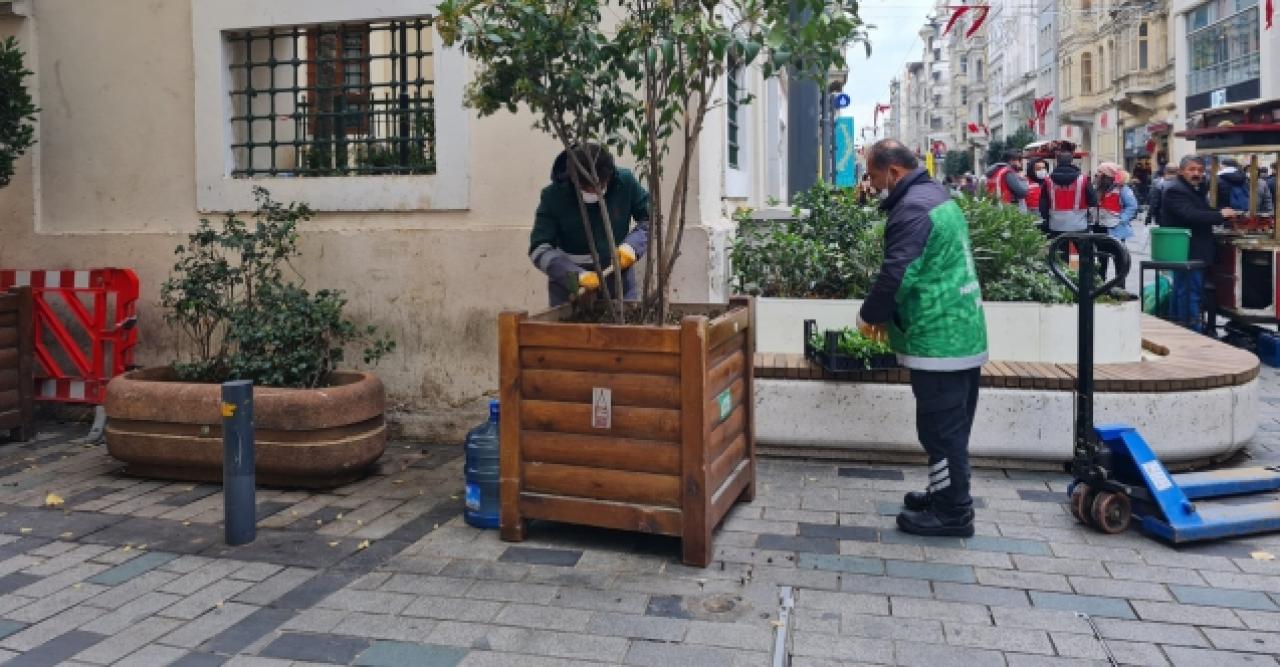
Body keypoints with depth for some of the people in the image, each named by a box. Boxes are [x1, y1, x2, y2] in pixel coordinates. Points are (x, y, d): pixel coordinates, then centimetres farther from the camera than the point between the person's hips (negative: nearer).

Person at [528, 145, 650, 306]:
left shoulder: (625, 182, -12)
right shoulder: (553, 196, -16)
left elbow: (651, 218, 1)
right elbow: (539, 250, -18)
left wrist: (632, 245, -18)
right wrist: (578, 275, -31)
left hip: (618, 275, 1)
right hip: (568, 279, -1)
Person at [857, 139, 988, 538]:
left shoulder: (912, 209, -17)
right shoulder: (938, 197, 16)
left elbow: (895, 274, -24)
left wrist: (870, 316, -6)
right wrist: (890, 314, 16)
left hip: (938, 340, -10)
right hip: (965, 333, 10)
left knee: (940, 429, -1)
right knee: (952, 427, 18)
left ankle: (953, 513, 7)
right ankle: (948, 496, 29)